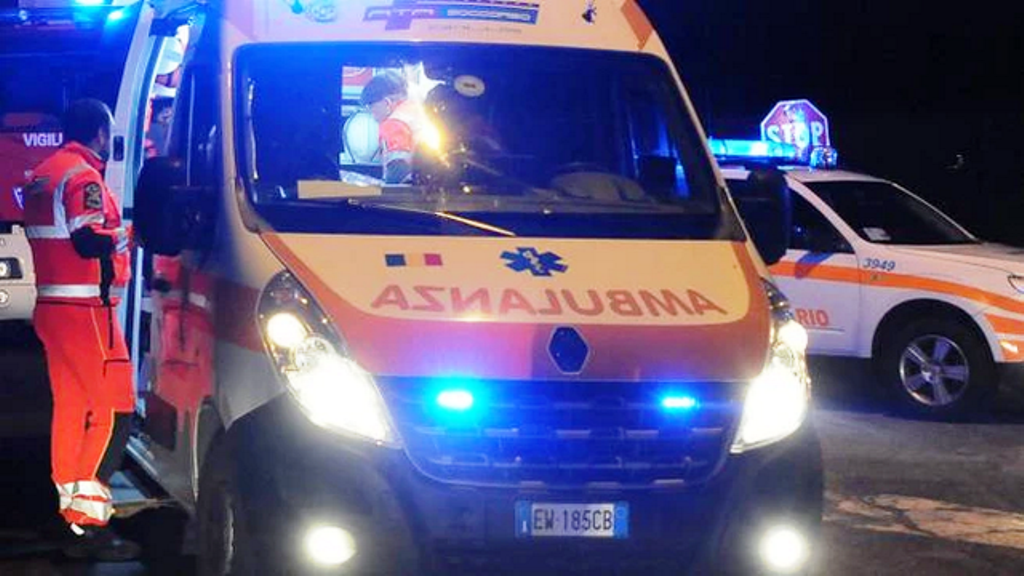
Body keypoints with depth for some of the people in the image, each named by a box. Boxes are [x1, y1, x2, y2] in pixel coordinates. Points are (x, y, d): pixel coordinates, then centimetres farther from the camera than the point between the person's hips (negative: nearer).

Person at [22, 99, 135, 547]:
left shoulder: (42, 175, 16)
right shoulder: (83, 177, -14)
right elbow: (89, 241, -23)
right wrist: (125, 232, -5)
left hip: (51, 306, 10)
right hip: (85, 309, -10)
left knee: (70, 404, 16)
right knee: (113, 406, -9)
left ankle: (67, 494, 22)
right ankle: (88, 505, -15)